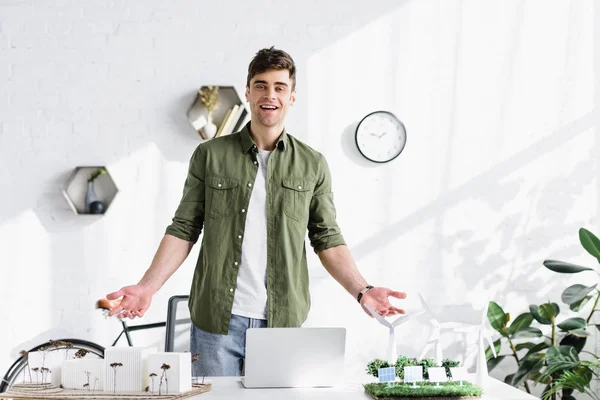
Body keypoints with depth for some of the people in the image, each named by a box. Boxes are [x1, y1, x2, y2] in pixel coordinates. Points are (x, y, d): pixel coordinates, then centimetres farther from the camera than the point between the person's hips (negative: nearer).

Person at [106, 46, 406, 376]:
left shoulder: (313, 165, 6)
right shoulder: (209, 155, 3)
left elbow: (327, 240, 7)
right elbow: (184, 229, 4)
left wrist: (362, 291, -7)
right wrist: (148, 286, -9)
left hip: (281, 324, 1)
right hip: (216, 322, -1)